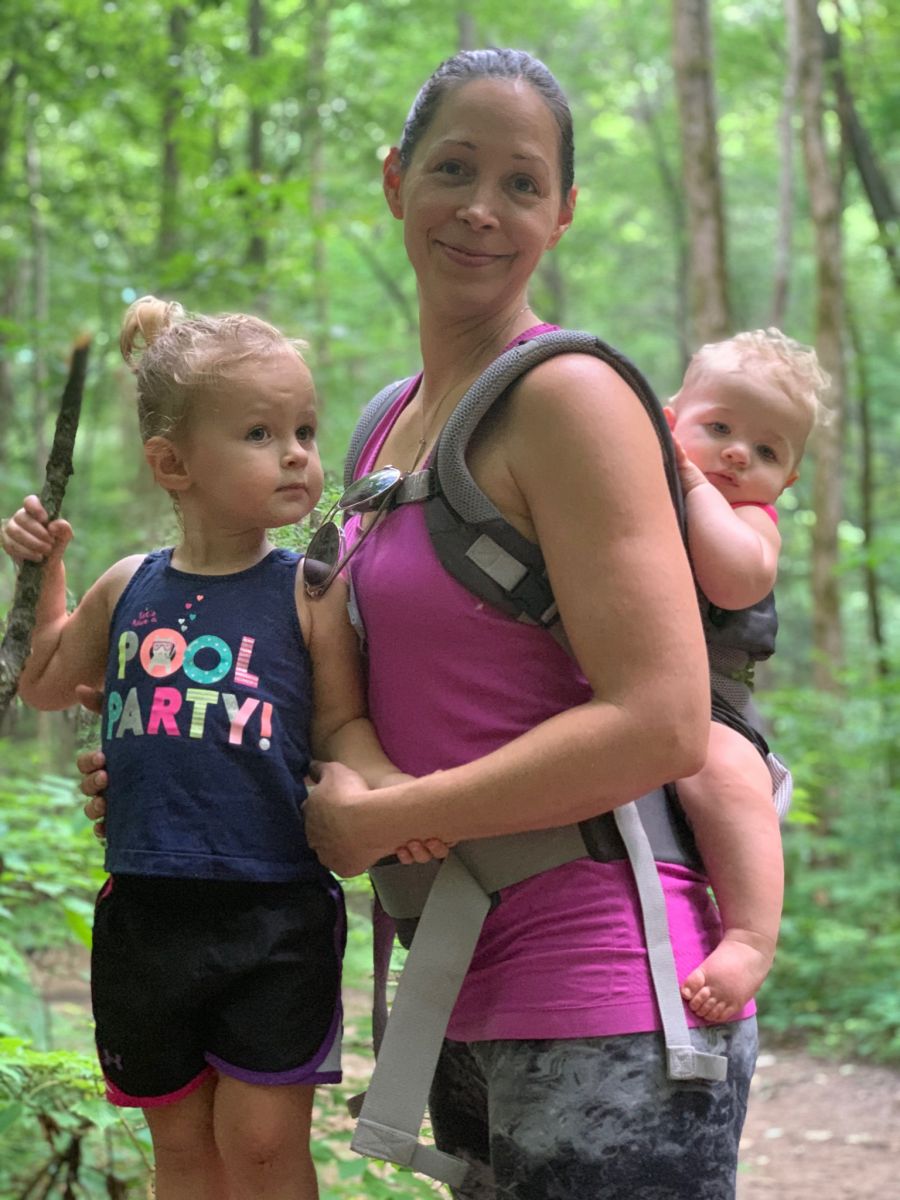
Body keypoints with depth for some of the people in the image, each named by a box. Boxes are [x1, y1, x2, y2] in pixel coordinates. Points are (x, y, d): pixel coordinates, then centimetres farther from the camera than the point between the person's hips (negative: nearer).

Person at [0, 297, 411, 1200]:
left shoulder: (309, 591, -5)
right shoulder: (129, 590, 6)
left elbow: (340, 724, -5)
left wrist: (388, 788, -25)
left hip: (276, 917, -4)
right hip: (146, 913, 4)